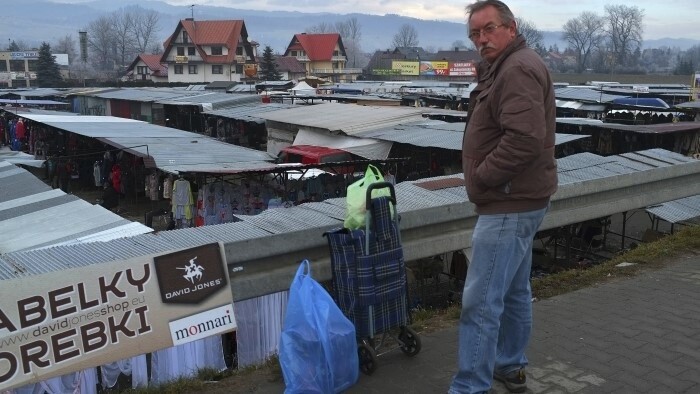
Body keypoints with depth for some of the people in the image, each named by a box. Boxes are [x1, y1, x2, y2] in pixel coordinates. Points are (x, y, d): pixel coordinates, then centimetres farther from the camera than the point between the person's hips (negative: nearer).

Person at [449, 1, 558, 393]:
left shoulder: (518, 69, -17)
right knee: (515, 291, 20)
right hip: (518, 200, 11)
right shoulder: (508, 68, 18)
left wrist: (480, 179, -18)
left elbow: (525, 140, -29)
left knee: (481, 301, -8)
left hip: (510, 203, -11)